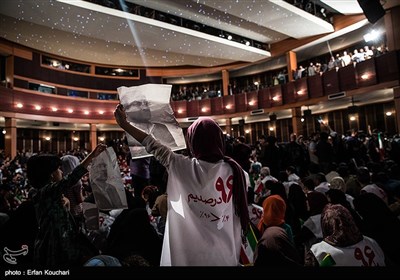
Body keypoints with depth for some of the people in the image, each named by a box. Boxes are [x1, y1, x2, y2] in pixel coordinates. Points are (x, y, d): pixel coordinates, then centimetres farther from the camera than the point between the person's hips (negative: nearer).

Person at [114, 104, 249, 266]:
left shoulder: (185, 168, -18)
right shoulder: (236, 172, -11)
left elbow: (155, 149, -6)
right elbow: (242, 219, -1)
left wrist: (124, 124, 5)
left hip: (190, 256, -2)